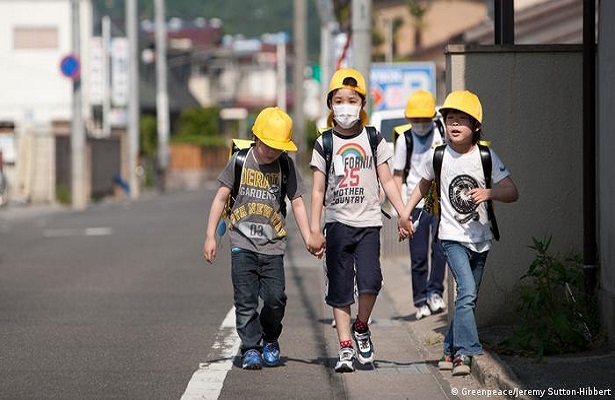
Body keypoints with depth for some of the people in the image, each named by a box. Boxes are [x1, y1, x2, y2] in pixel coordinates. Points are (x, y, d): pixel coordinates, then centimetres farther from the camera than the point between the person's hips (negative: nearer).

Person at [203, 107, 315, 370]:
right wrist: (210, 236, 0)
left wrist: (309, 239, -8)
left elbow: (297, 203, 1)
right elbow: (221, 198, 3)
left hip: (272, 245, 0)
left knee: (275, 298, -7)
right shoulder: (240, 161, -2)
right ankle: (250, 348, 5)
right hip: (242, 242, 0)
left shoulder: (286, 165, 0)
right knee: (246, 300, -5)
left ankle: (270, 338, 19)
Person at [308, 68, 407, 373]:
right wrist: (314, 230, -1)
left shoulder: (373, 139, 6)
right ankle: (346, 348, 9)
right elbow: (318, 190, 5)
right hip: (337, 223, 0)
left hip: (368, 222, 0)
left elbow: (387, 181, 8)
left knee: (370, 281, -17)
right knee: (340, 290, 2)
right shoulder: (324, 144, 4)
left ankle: (361, 328, 10)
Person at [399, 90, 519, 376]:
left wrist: (489, 193, -24)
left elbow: (512, 192, -6)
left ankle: (451, 350, 26)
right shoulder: (439, 156, -3)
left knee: (468, 297, 11)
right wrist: (405, 212, 9)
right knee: (467, 292, -21)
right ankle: (465, 353, -22)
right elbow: (423, 185, 16)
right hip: (452, 237, -3)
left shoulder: (486, 156, -3)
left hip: (480, 238, 3)